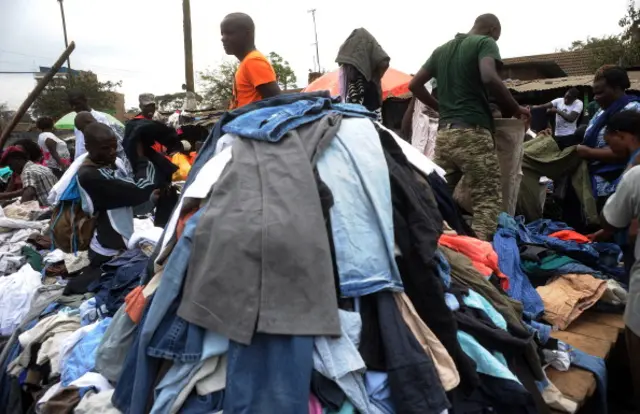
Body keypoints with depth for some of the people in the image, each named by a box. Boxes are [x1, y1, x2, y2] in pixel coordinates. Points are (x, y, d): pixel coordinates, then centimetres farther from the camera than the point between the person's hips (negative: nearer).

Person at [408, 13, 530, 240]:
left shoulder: (441, 50, 21)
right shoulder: (485, 42, 2)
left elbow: (414, 85, 20)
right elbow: (489, 78, -17)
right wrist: (514, 108, -4)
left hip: (444, 132, 7)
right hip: (472, 132, -7)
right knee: (488, 200, -5)